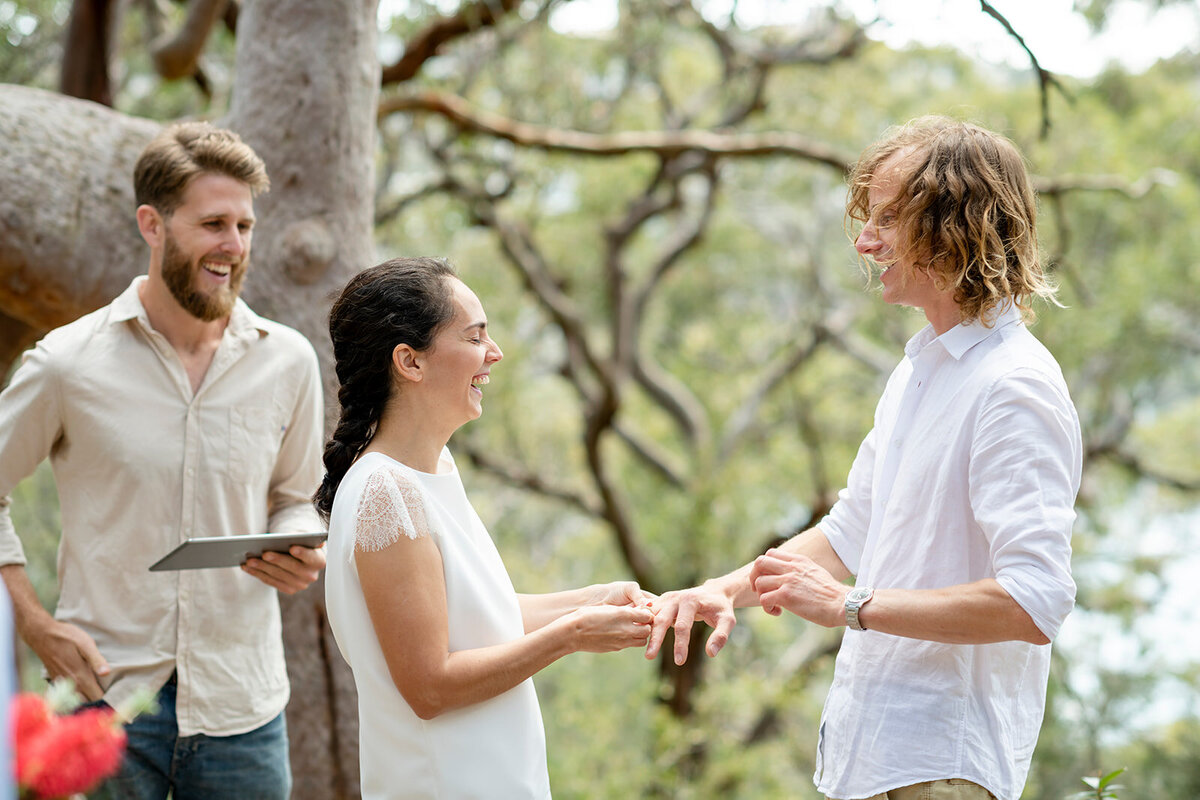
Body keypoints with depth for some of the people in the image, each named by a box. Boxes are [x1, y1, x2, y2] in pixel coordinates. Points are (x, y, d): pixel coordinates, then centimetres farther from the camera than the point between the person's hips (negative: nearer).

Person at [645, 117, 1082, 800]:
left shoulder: (1014, 389, -18)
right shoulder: (918, 370, 13)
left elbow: (1034, 603, -26)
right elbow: (851, 532, 21)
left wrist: (849, 606, -19)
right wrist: (728, 589, 5)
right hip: (867, 745, 9)